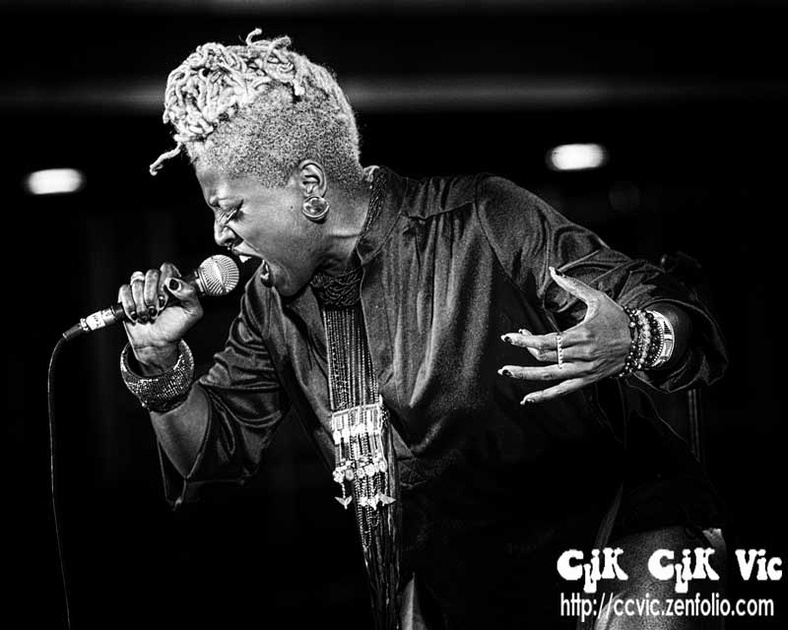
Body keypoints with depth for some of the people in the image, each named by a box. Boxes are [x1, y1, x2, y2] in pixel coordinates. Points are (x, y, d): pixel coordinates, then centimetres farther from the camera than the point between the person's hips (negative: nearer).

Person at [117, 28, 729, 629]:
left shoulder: (483, 223, -17)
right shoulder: (272, 304, 2)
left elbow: (688, 325, -17)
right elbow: (218, 447, 10)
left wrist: (632, 343, -40)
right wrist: (161, 363, -8)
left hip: (622, 528, -5)